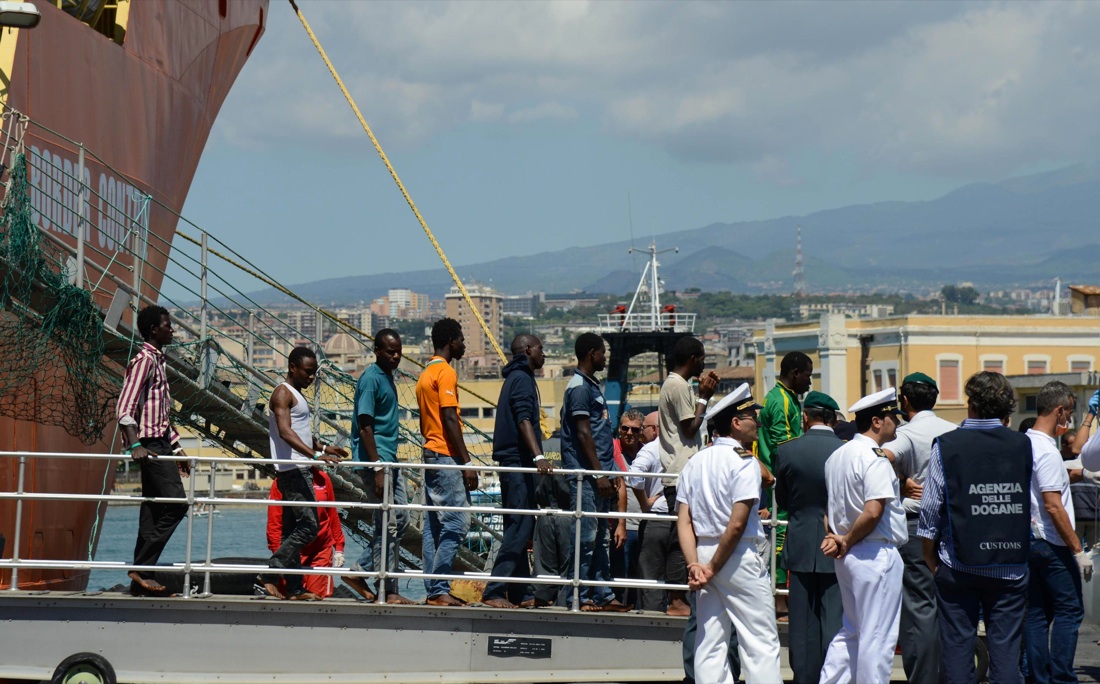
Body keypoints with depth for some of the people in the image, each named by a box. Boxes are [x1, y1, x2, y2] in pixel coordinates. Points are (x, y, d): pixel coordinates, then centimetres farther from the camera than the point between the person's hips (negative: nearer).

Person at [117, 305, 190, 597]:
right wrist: (135, 445, -31)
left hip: (161, 442, 10)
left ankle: (141, 578, 8)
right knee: (176, 503, -15)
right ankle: (142, 568, -13)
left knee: (154, 510, 7)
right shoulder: (144, 360, -11)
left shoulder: (159, 361, 20)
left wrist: (176, 447, 25)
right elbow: (124, 407, -21)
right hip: (150, 443, -10)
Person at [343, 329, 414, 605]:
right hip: (375, 460, -10)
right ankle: (388, 591, 0)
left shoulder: (388, 377, 16)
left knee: (400, 521, 10)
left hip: (390, 461, 10)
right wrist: (378, 469, -22)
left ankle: (359, 571, 16)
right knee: (388, 525, -6)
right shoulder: (371, 379, -13)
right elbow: (365, 426, -18)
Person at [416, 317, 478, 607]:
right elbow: (450, 419, -17)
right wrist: (467, 462, -17)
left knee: (434, 525, 8)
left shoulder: (425, 374, 18)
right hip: (447, 456, -10)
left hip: (431, 454, 10)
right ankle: (439, 589, -14)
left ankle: (434, 590, 9)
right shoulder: (446, 372, -11)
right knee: (457, 523, -11)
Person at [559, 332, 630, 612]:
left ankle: (603, 595, 14)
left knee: (599, 537, 11)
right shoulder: (579, 387, -11)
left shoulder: (592, 386, 19)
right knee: (585, 536, -8)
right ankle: (578, 598, -5)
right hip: (585, 474, -10)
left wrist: (611, 472, 21)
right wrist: (599, 474, -18)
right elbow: (583, 433, -16)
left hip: (598, 475, 10)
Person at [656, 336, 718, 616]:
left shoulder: (673, 384, 21)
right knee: (680, 536, -10)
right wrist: (704, 397, -5)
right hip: (682, 474, -11)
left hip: (677, 473, 11)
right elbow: (690, 428, -14)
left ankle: (677, 599, 10)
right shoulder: (679, 386, -11)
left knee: (678, 536, 9)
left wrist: (705, 393, 18)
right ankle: (676, 601, -10)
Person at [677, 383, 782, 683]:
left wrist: (696, 565, -5)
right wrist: (713, 568, -10)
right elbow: (736, 525, -17)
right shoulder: (744, 462, -10)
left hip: (703, 553, 7)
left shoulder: (695, 463, 10)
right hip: (739, 557, -7)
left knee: (710, 643, 7)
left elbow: (683, 520, 2)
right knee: (761, 642, -3)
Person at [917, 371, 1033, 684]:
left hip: (958, 566, -1)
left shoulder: (947, 446, -5)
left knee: (957, 648, 4)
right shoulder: (1023, 446, 1)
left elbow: (930, 509, -2)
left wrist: (931, 558, 7)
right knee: (1006, 649, 4)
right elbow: (1031, 508, 9)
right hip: (1011, 566, 1)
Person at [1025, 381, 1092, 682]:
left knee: (1037, 612, 10)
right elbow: (1053, 506, -21)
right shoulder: (1046, 450, -18)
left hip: (1029, 542, 9)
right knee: (1069, 610, -2)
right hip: (1052, 545, -9)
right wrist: (1078, 550, -18)